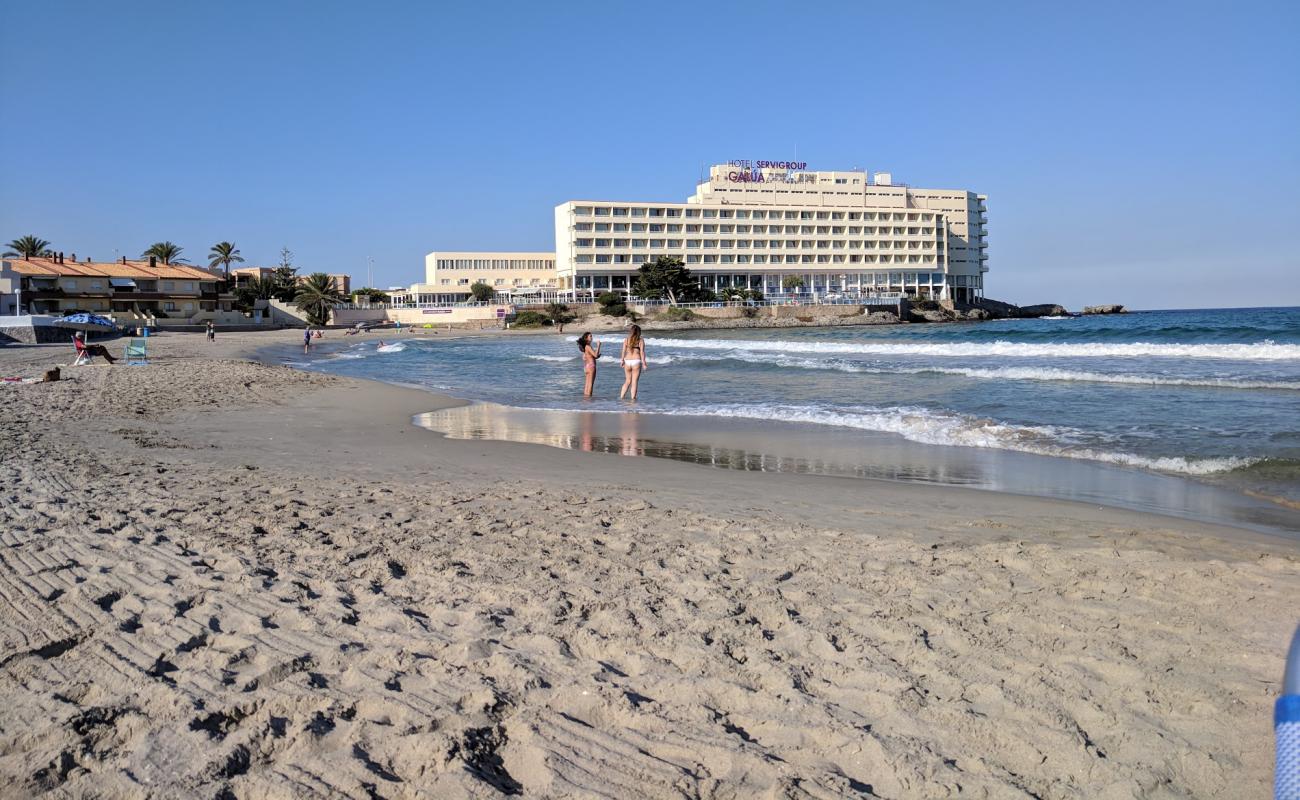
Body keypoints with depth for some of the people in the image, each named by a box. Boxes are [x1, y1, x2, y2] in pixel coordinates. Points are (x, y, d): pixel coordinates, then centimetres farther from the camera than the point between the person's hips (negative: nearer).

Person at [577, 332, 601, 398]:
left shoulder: (586, 346, 13)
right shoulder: (588, 346, -15)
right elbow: (595, 355, -22)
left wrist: (597, 356, 16)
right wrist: (598, 346, -16)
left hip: (587, 366, 10)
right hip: (591, 366, -10)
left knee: (587, 383, 12)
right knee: (590, 383, -7)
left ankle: (585, 395, 15)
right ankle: (588, 395, -7)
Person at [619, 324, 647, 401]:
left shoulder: (626, 340, 4)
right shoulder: (641, 341, -2)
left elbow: (623, 351, 3)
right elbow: (642, 352, -6)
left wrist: (622, 360, 13)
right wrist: (644, 363, -2)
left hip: (627, 362, 3)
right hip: (636, 361, -3)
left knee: (628, 381, 17)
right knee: (634, 382, 3)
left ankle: (621, 397, 12)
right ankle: (633, 398, 3)